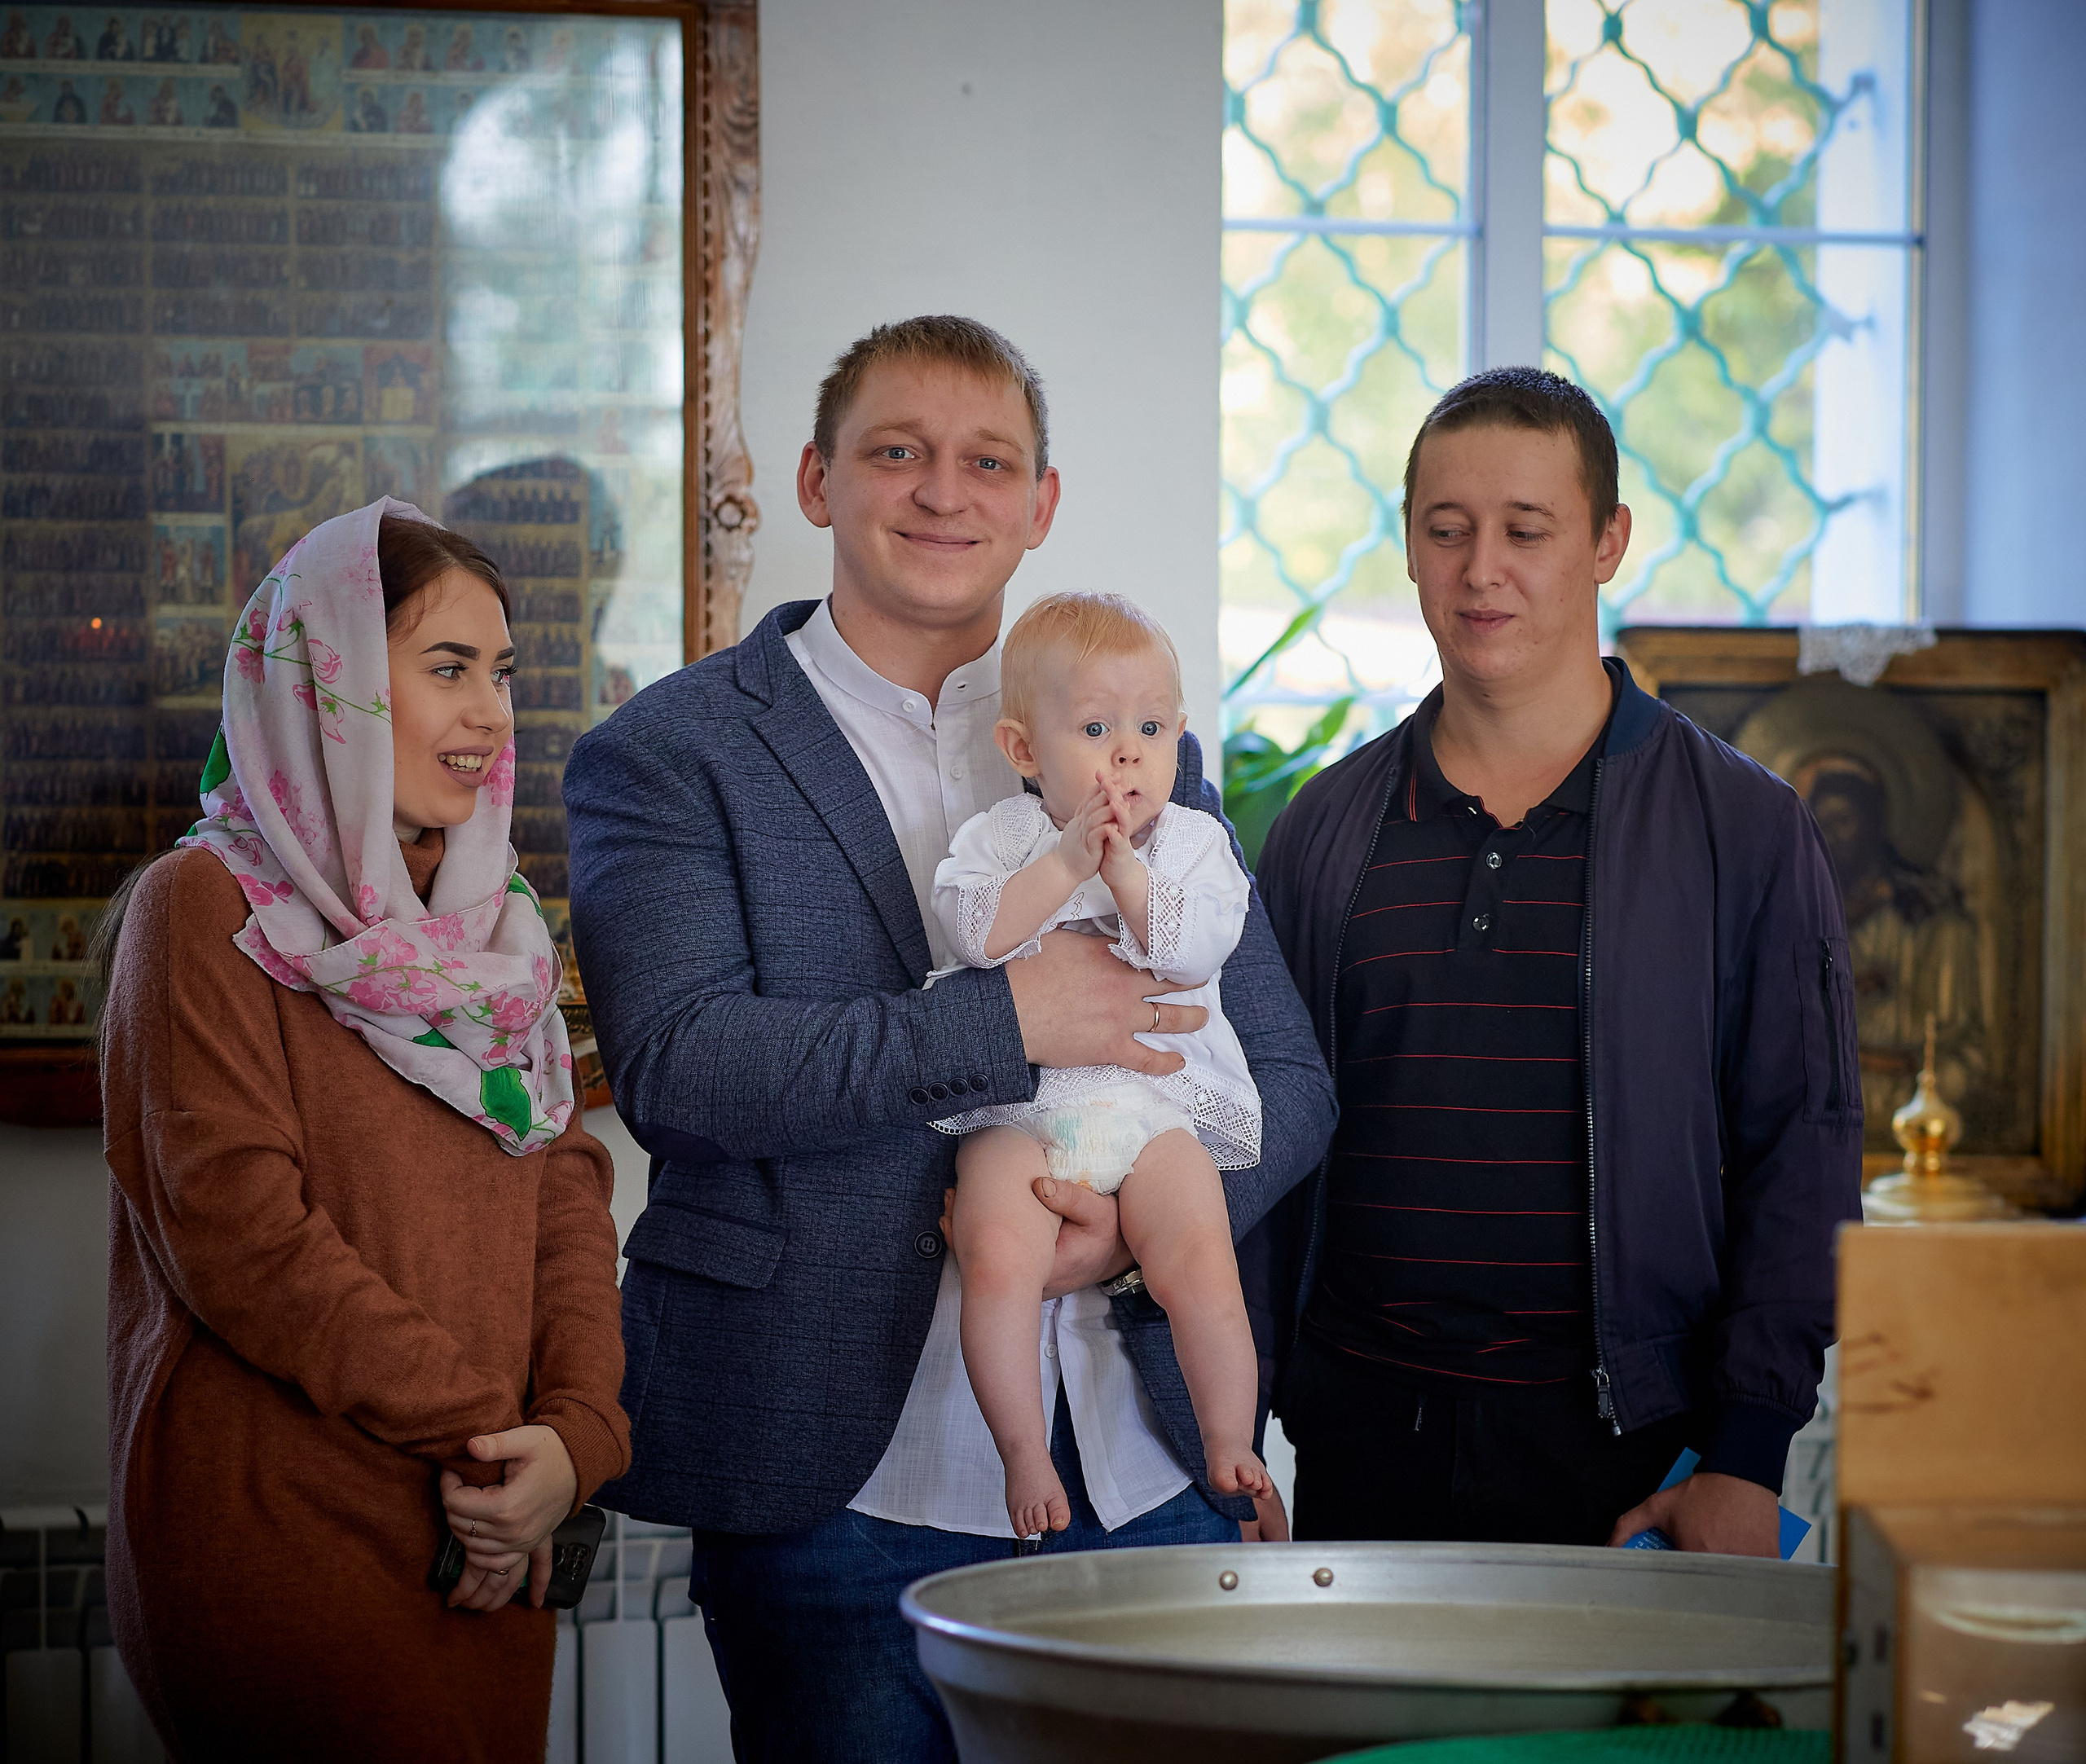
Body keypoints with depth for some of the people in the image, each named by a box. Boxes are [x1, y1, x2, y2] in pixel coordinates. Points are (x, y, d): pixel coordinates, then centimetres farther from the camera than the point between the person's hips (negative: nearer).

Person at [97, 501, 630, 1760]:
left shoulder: (494, 919, 14)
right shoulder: (207, 908, -7)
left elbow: (567, 1182, 7)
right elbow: (238, 1233, -15)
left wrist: (577, 1430, -10)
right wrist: (477, 1427, -14)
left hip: (494, 1547, 6)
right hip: (277, 1535, -6)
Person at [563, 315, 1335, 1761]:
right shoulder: (668, 757, 2)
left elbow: (1288, 1080, 13)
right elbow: (673, 1062, -13)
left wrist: (1146, 1223, -7)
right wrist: (1006, 1021, -18)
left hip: (1144, 1473, 4)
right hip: (838, 1490, -3)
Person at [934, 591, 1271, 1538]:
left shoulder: (1193, 840, 8)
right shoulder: (1001, 835, 6)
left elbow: (1196, 951, -8)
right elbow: (978, 930, -13)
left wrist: (1125, 867, -19)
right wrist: (1067, 859, -21)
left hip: (1157, 1107, 1)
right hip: (1021, 1110, -1)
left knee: (1201, 1265, -19)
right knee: (996, 1260, -25)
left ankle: (1228, 1450, 3)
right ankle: (1024, 1455, -8)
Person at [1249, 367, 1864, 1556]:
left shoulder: (1745, 827, 1)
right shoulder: (1327, 830, 9)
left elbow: (1803, 1157, -2)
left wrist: (1748, 1455, -9)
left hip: (1622, 1454, -2)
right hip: (1363, 1442, 2)